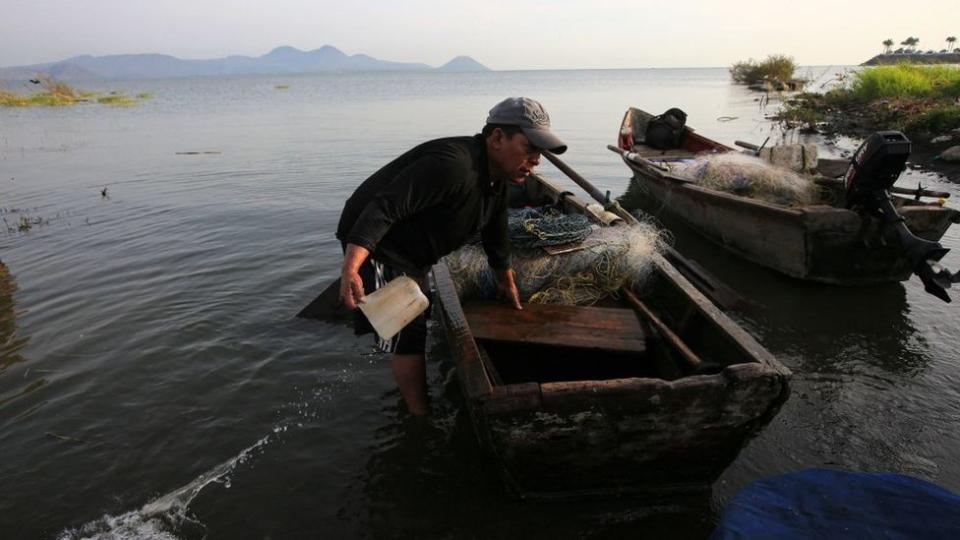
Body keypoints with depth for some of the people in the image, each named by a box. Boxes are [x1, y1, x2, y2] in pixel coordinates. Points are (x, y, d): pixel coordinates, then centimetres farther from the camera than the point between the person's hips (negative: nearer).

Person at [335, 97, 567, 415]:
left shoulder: (496, 180, 0)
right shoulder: (454, 166, -33)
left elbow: (496, 237, 14)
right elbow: (384, 207, -39)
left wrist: (507, 286, 25)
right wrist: (350, 268, -49)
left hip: (411, 252, 10)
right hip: (376, 244, -10)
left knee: (414, 326, 24)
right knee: (407, 335, -10)